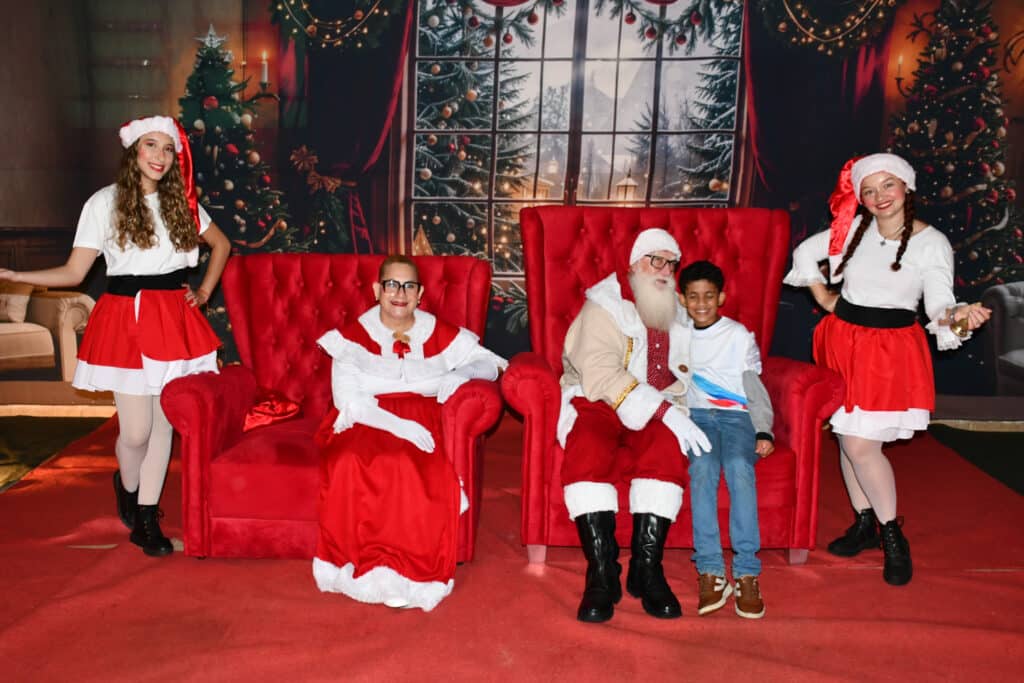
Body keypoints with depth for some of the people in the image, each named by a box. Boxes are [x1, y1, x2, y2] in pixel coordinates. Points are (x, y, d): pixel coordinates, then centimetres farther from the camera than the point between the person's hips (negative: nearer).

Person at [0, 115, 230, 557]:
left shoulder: (181, 203, 8)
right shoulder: (105, 202, -2)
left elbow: (221, 245, 21)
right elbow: (73, 272, -3)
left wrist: (204, 292, 11)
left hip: (173, 318, 3)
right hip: (125, 320, -3)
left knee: (163, 421, 5)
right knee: (136, 430, -5)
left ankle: (146, 519, 18)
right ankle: (127, 486, 30)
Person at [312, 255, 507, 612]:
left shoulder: (439, 334, 10)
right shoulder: (354, 336, 5)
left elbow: (492, 363, 14)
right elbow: (347, 399, -5)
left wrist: (459, 375, -8)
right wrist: (397, 424, -20)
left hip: (418, 424, 1)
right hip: (364, 422, 0)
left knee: (410, 468, -35)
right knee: (351, 464, -36)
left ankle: (410, 575, -21)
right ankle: (367, 571, -21)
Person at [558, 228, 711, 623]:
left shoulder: (677, 312, 16)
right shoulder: (605, 304, -4)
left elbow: (683, 377, 18)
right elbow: (600, 374, -17)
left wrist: (673, 411, -6)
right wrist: (665, 412, -23)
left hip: (657, 411, 3)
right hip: (597, 404, -3)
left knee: (667, 448, -30)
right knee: (586, 453, -34)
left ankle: (647, 570, -23)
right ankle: (602, 575, -27)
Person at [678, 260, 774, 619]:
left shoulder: (739, 335, 12)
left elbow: (755, 387, 9)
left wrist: (764, 431, -5)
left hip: (736, 415, 0)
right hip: (695, 415, 0)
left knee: (739, 467, -32)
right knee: (703, 467, -32)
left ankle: (747, 573, -32)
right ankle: (710, 571, -33)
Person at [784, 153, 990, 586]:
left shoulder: (932, 243, -6)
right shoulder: (853, 228, 3)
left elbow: (938, 302, -14)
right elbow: (805, 252, 17)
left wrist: (955, 316, -35)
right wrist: (822, 295, 10)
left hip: (891, 349, -4)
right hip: (842, 338, 4)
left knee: (860, 444, -11)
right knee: (846, 437, 9)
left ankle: (893, 535, 8)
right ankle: (865, 523, 26)